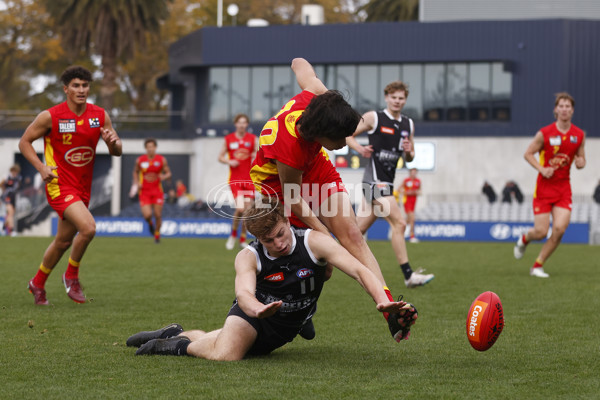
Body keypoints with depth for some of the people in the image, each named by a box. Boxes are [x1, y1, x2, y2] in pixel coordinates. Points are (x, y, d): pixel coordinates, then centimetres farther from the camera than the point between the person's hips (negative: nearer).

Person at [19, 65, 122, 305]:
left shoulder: (100, 116, 1)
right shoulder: (50, 116, -10)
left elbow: (117, 152, 6)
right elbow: (24, 142, 0)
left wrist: (113, 142, -18)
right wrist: (41, 167, -14)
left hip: (83, 188, 6)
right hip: (59, 184, -6)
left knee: (63, 241, 14)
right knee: (88, 227, -25)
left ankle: (38, 283, 37)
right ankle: (71, 276, -2)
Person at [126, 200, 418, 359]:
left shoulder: (314, 243, -20)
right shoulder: (248, 257, -20)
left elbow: (358, 270, -27)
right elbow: (244, 293, -38)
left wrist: (384, 301, -45)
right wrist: (258, 310, -63)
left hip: (284, 329, 3)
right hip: (253, 314, -3)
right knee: (226, 354, -30)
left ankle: (177, 335, 29)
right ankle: (180, 344, 1)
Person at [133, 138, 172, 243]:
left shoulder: (162, 160, -2)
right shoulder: (140, 160, -1)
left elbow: (169, 174, 2)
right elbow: (135, 172, 16)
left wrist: (164, 177, -21)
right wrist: (136, 183, -1)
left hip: (157, 191, 1)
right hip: (144, 191, -1)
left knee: (158, 215, -2)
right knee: (147, 215, -16)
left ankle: (157, 234, 24)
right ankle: (150, 223, 23)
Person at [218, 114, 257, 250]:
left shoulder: (253, 139, 6)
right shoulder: (228, 139, 5)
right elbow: (220, 157, 11)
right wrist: (229, 161, -9)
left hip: (249, 179, 2)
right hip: (235, 179, -2)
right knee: (240, 208, -16)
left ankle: (243, 239, 13)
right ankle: (233, 235, 6)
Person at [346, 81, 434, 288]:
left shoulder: (408, 124, 15)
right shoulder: (373, 118, -4)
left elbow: (410, 158, 20)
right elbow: (347, 135, 2)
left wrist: (409, 152, -3)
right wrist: (360, 148, -16)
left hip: (387, 181, 7)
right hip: (375, 179, -7)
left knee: (359, 229, 11)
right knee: (399, 223, -16)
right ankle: (408, 275, -17)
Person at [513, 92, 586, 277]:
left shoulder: (579, 135, 2)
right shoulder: (545, 133, -8)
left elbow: (581, 158, 14)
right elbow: (528, 153, 0)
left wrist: (580, 163, -10)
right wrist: (542, 169, -14)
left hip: (563, 187, 3)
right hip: (544, 187, -3)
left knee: (559, 228, -13)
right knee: (541, 232, -6)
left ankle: (538, 266, 4)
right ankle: (524, 239, 33)